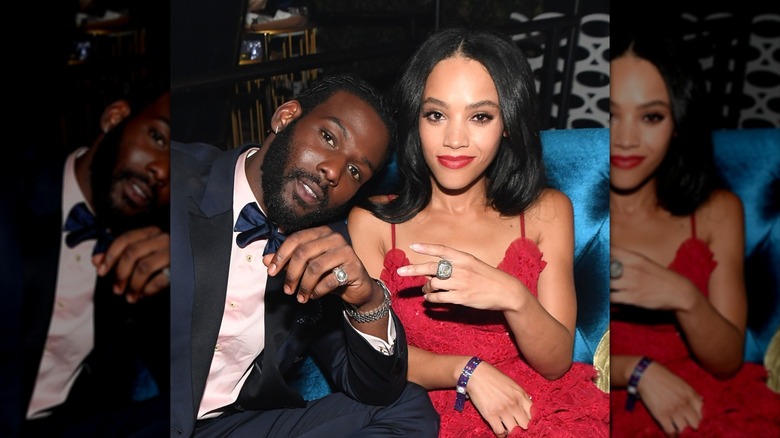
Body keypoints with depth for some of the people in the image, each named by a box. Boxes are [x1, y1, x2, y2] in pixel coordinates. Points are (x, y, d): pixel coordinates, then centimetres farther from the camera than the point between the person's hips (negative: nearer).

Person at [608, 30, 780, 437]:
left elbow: (727, 363, -1)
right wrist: (639, 370, -17)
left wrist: (684, 298, -20)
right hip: (617, 404, -2)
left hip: (704, 401, 2)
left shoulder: (718, 211, 1)